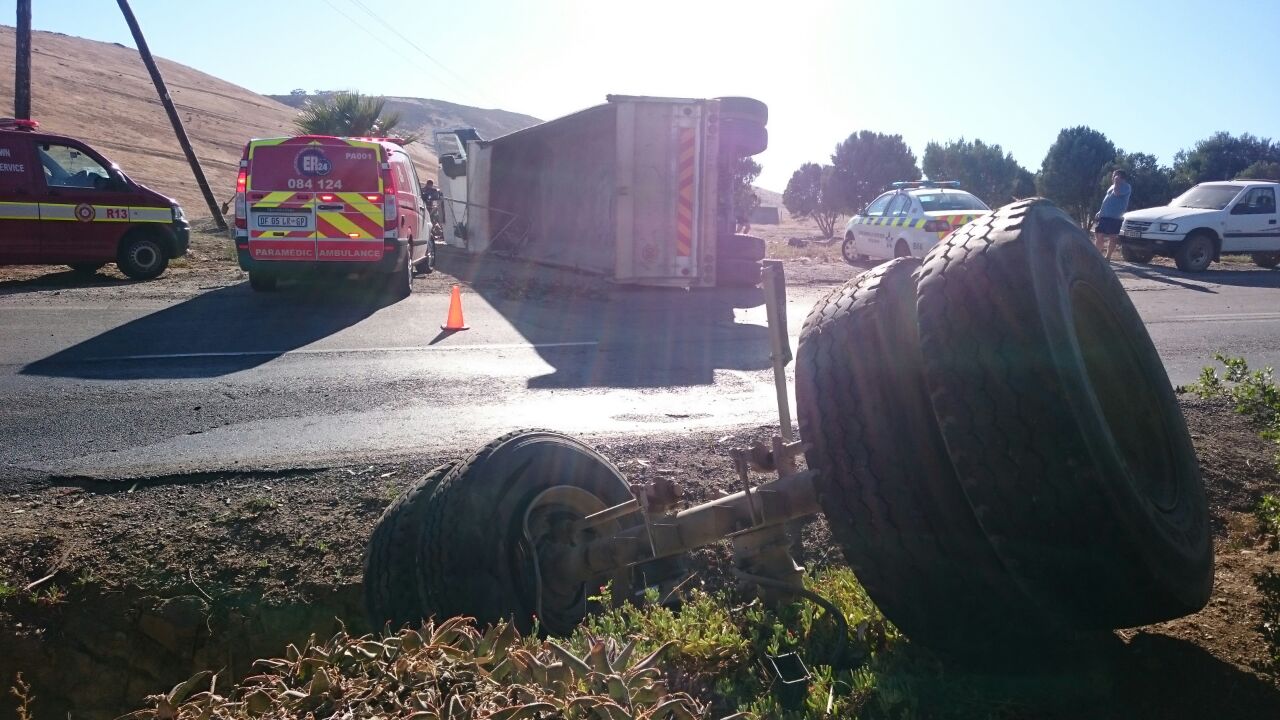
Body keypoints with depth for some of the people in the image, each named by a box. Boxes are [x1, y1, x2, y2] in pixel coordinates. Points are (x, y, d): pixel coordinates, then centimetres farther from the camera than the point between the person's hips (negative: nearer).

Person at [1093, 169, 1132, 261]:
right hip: (1104, 215, 8)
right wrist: (1100, 212, 22)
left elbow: (1117, 192, -23)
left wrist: (1117, 182, -10)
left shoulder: (1126, 186, -4)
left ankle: (1108, 257, -1)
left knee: (1113, 237, -3)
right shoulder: (1113, 186, 23)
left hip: (1115, 217, -8)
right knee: (1099, 235, 4)